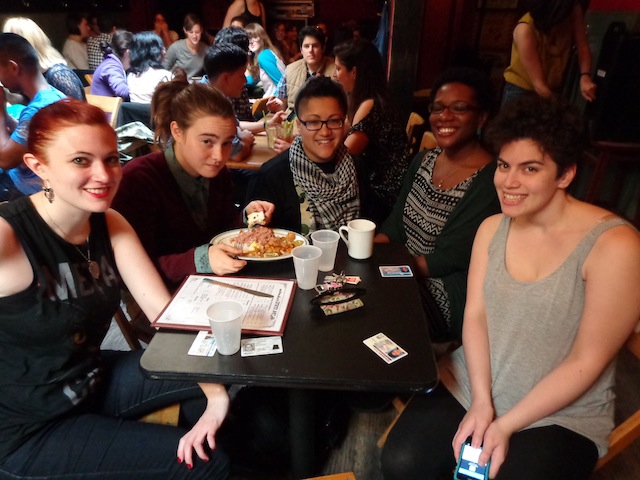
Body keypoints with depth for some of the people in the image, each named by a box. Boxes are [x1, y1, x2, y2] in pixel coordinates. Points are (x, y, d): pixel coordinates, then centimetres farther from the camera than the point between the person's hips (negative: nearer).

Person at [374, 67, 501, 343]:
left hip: (444, 300, -6)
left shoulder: (489, 183, -18)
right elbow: (393, 227, 6)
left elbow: (444, 262, -19)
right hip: (405, 277, 7)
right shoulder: (423, 160, 6)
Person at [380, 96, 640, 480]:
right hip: (473, 386, 4)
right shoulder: (492, 229, 0)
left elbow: (586, 362, -16)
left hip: (561, 414, -3)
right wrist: (481, 402, -13)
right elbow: (475, 316, -3)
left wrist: (505, 425, -13)